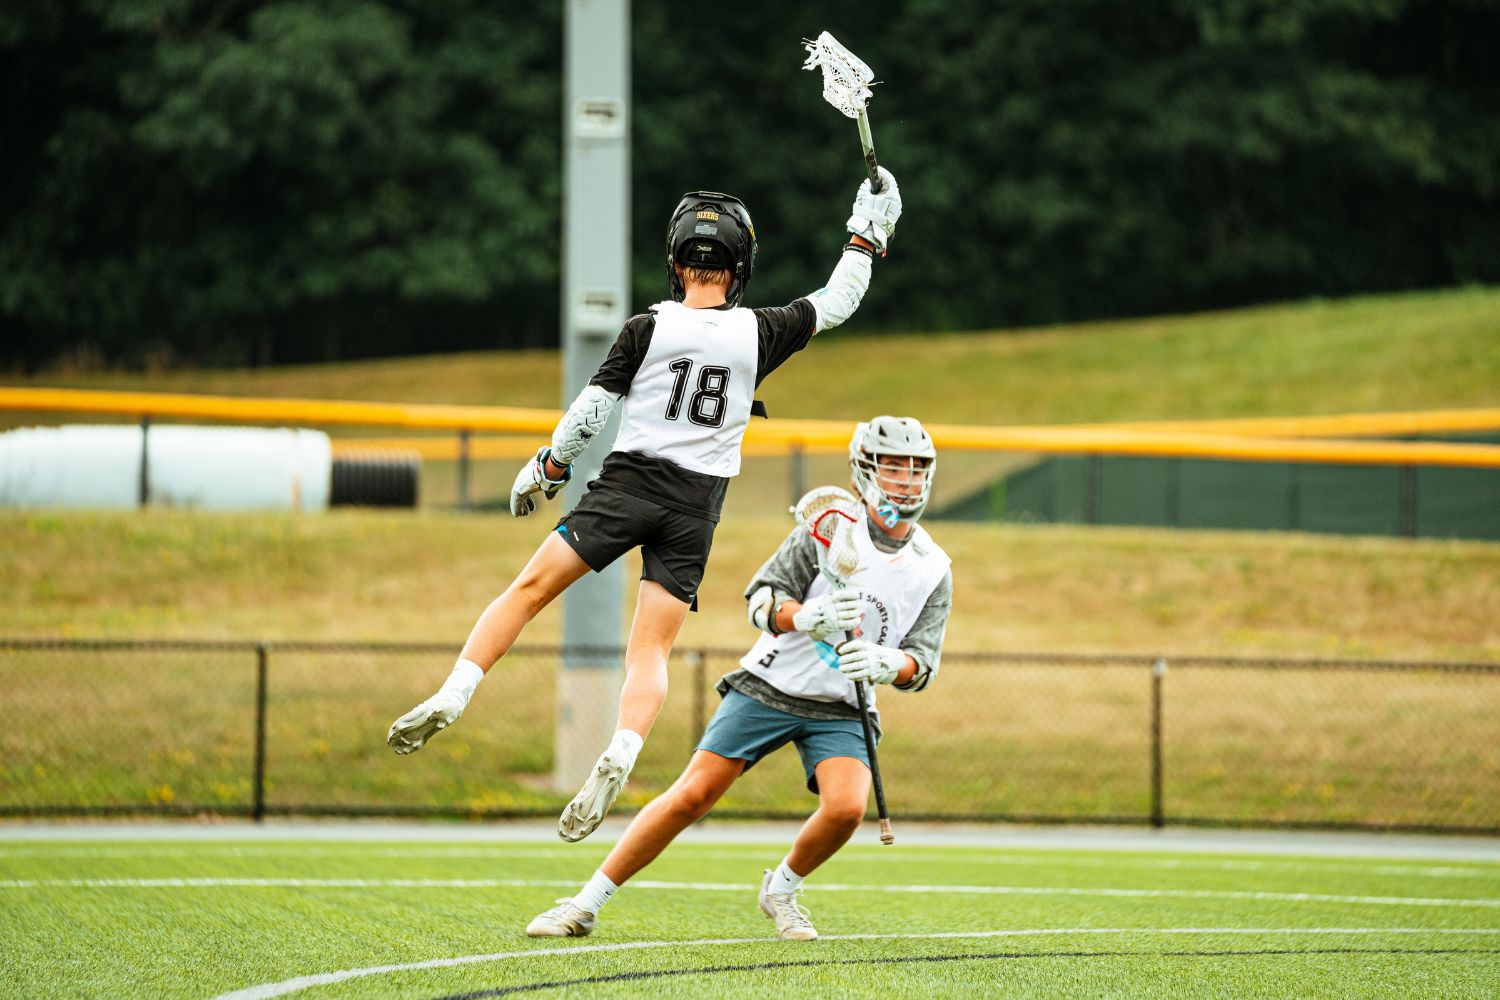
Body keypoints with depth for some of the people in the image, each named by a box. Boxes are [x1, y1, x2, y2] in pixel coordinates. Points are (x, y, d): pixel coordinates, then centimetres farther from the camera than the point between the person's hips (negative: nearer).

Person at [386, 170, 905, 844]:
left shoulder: (648, 328, -4)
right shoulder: (760, 333, 1)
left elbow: (591, 409, -3)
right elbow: (835, 305, 15)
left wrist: (548, 467, 10)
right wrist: (866, 235, 26)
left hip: (626, 484, -2)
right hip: (695, 508, 2)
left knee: (529, 590, 3)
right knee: (650, 651, 1)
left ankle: (452, 696, -11)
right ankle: (618, 760, -21)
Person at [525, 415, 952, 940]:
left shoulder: (934, 570, 1)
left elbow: (923, 660, -3)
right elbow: (761, 596, -14)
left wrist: (886, 664, -27)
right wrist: (805, 617, -35)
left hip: (841, 710, 2)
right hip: (770, 685, -2)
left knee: (846, 808, -23)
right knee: (693, 795, -11)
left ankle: (781, 890, 8)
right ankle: (585, 904, -1)